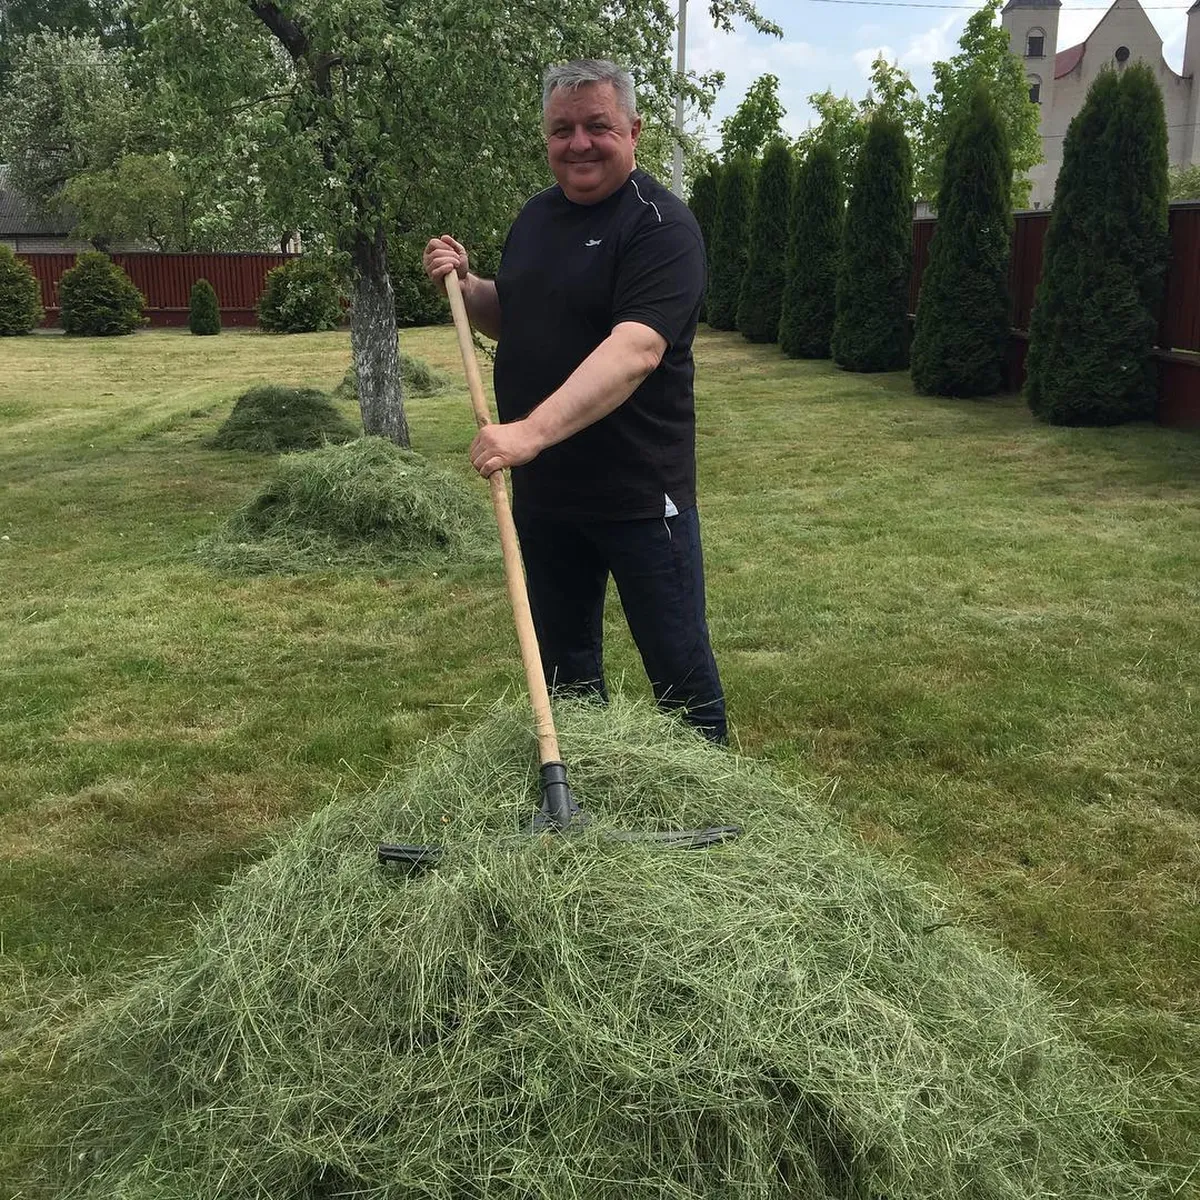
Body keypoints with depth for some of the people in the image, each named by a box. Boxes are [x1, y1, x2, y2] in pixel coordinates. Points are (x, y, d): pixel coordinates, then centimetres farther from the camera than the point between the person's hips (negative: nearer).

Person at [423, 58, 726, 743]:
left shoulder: (660, 224, -14)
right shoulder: (537, 216, 11)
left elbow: (635, 349, -29)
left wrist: (532, 431, -38)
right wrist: (466, 285, 4)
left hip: (637, 492, -7)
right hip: (544, 488, 7)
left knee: (679, 664, 3)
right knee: (564, 659, 18)